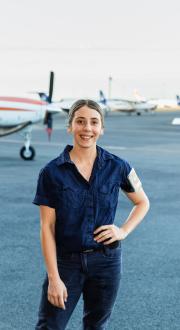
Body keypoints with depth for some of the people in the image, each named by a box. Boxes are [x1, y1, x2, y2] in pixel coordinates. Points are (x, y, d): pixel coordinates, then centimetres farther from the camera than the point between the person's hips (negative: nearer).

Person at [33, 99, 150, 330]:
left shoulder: (117, 167, -3)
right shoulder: (52, 172, -7)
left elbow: (142, 202, 14)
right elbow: (47, 228, -8)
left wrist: (124, 231, -4)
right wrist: (54, 278, -12)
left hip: (106, 260, 2)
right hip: (65, 261, -1)